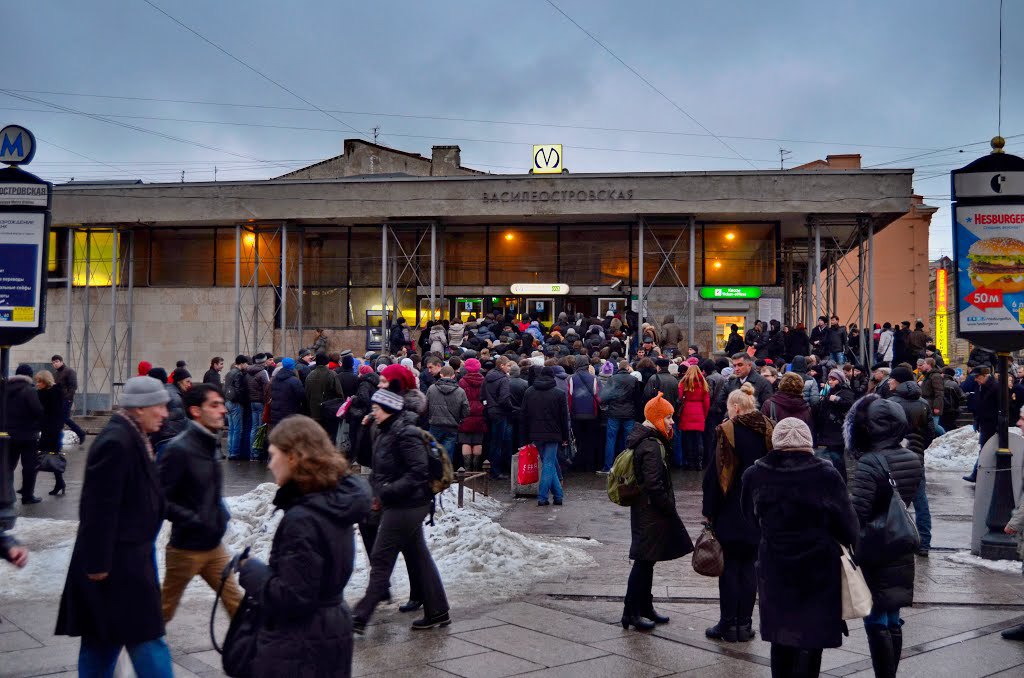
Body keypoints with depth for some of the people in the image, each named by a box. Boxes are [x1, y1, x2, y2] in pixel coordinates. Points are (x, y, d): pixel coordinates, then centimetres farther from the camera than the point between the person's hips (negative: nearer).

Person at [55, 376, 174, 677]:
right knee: (146, 639, -4)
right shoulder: (116, 442, -21)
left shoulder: (135, 438, 10)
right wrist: (98, 563, -20)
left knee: (103, 638, 17)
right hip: (119, 561, -10)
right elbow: (100, 508, -22)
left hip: (127, 556, 10)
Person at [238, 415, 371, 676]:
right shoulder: (334, 505, 3)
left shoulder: (302, 519, -24)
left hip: (299, 647, -9)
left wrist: (251, 570, -11)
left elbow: (291, 597, -24)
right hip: (331, 633, 9)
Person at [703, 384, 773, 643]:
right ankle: (745, 624, 14)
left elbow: (717, 473, -12)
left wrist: (709, 510, -6)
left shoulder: (728, 431, -12)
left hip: (730, 511, -4)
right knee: (749, 566, 11)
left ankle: (728, 625, 8)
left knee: (729, 566, 3)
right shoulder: (767, 430, 2)